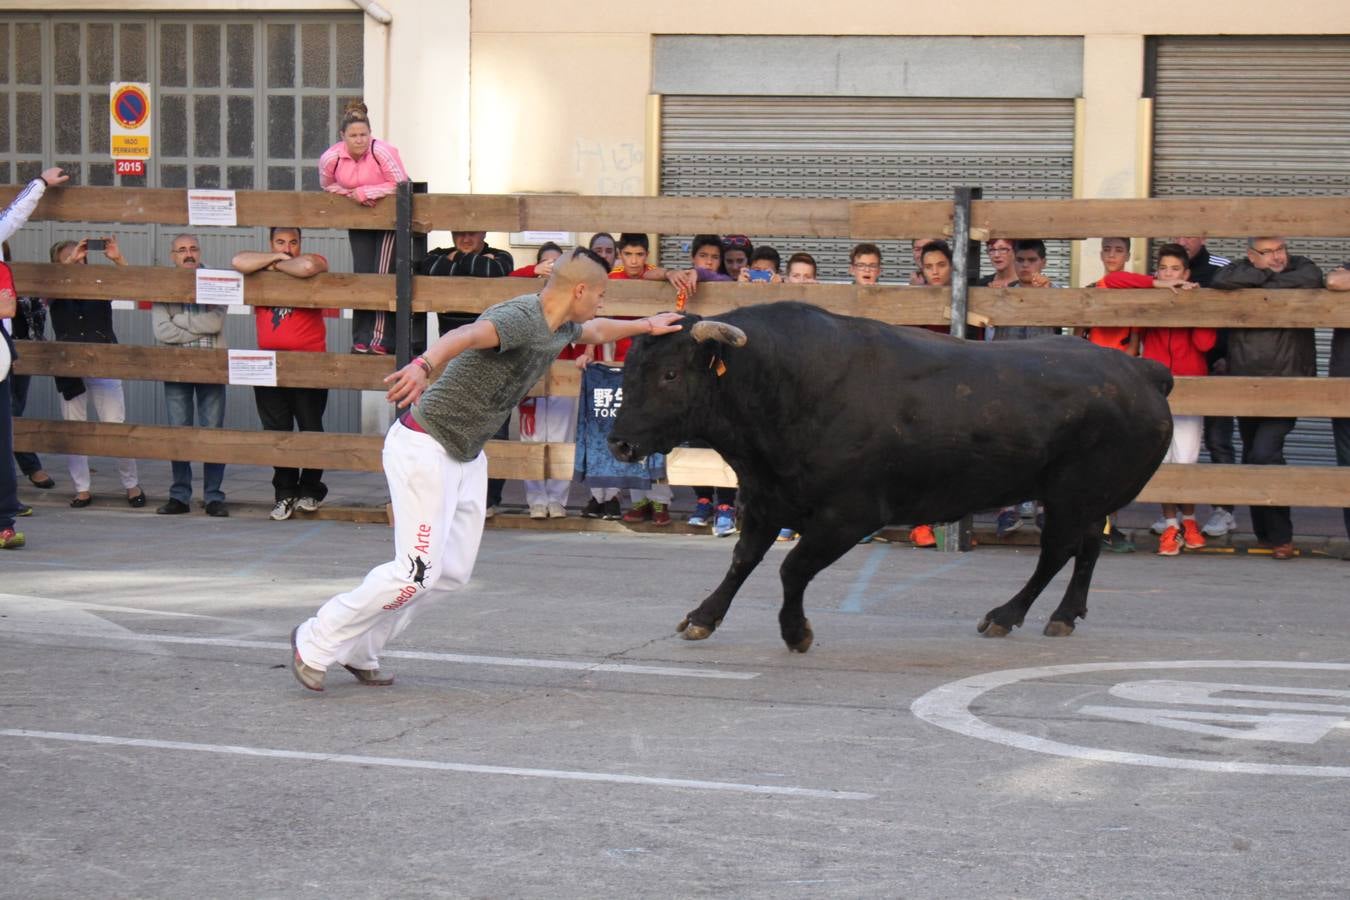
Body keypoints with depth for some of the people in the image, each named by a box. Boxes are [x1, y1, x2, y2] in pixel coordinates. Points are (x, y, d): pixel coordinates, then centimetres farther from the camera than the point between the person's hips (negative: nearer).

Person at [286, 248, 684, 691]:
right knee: (417, 572, -13)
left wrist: (647, 325, 41)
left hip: (467, 455, 10)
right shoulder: (520, 318, -24)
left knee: (452, 572, 8)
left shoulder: (559, 327, 7)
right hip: (425, 445, -10)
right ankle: (316, 643, 0)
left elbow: (593, 331, 33)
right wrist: (423, 365, -64)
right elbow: (466, 335, -45)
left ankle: (357, 650, 17)